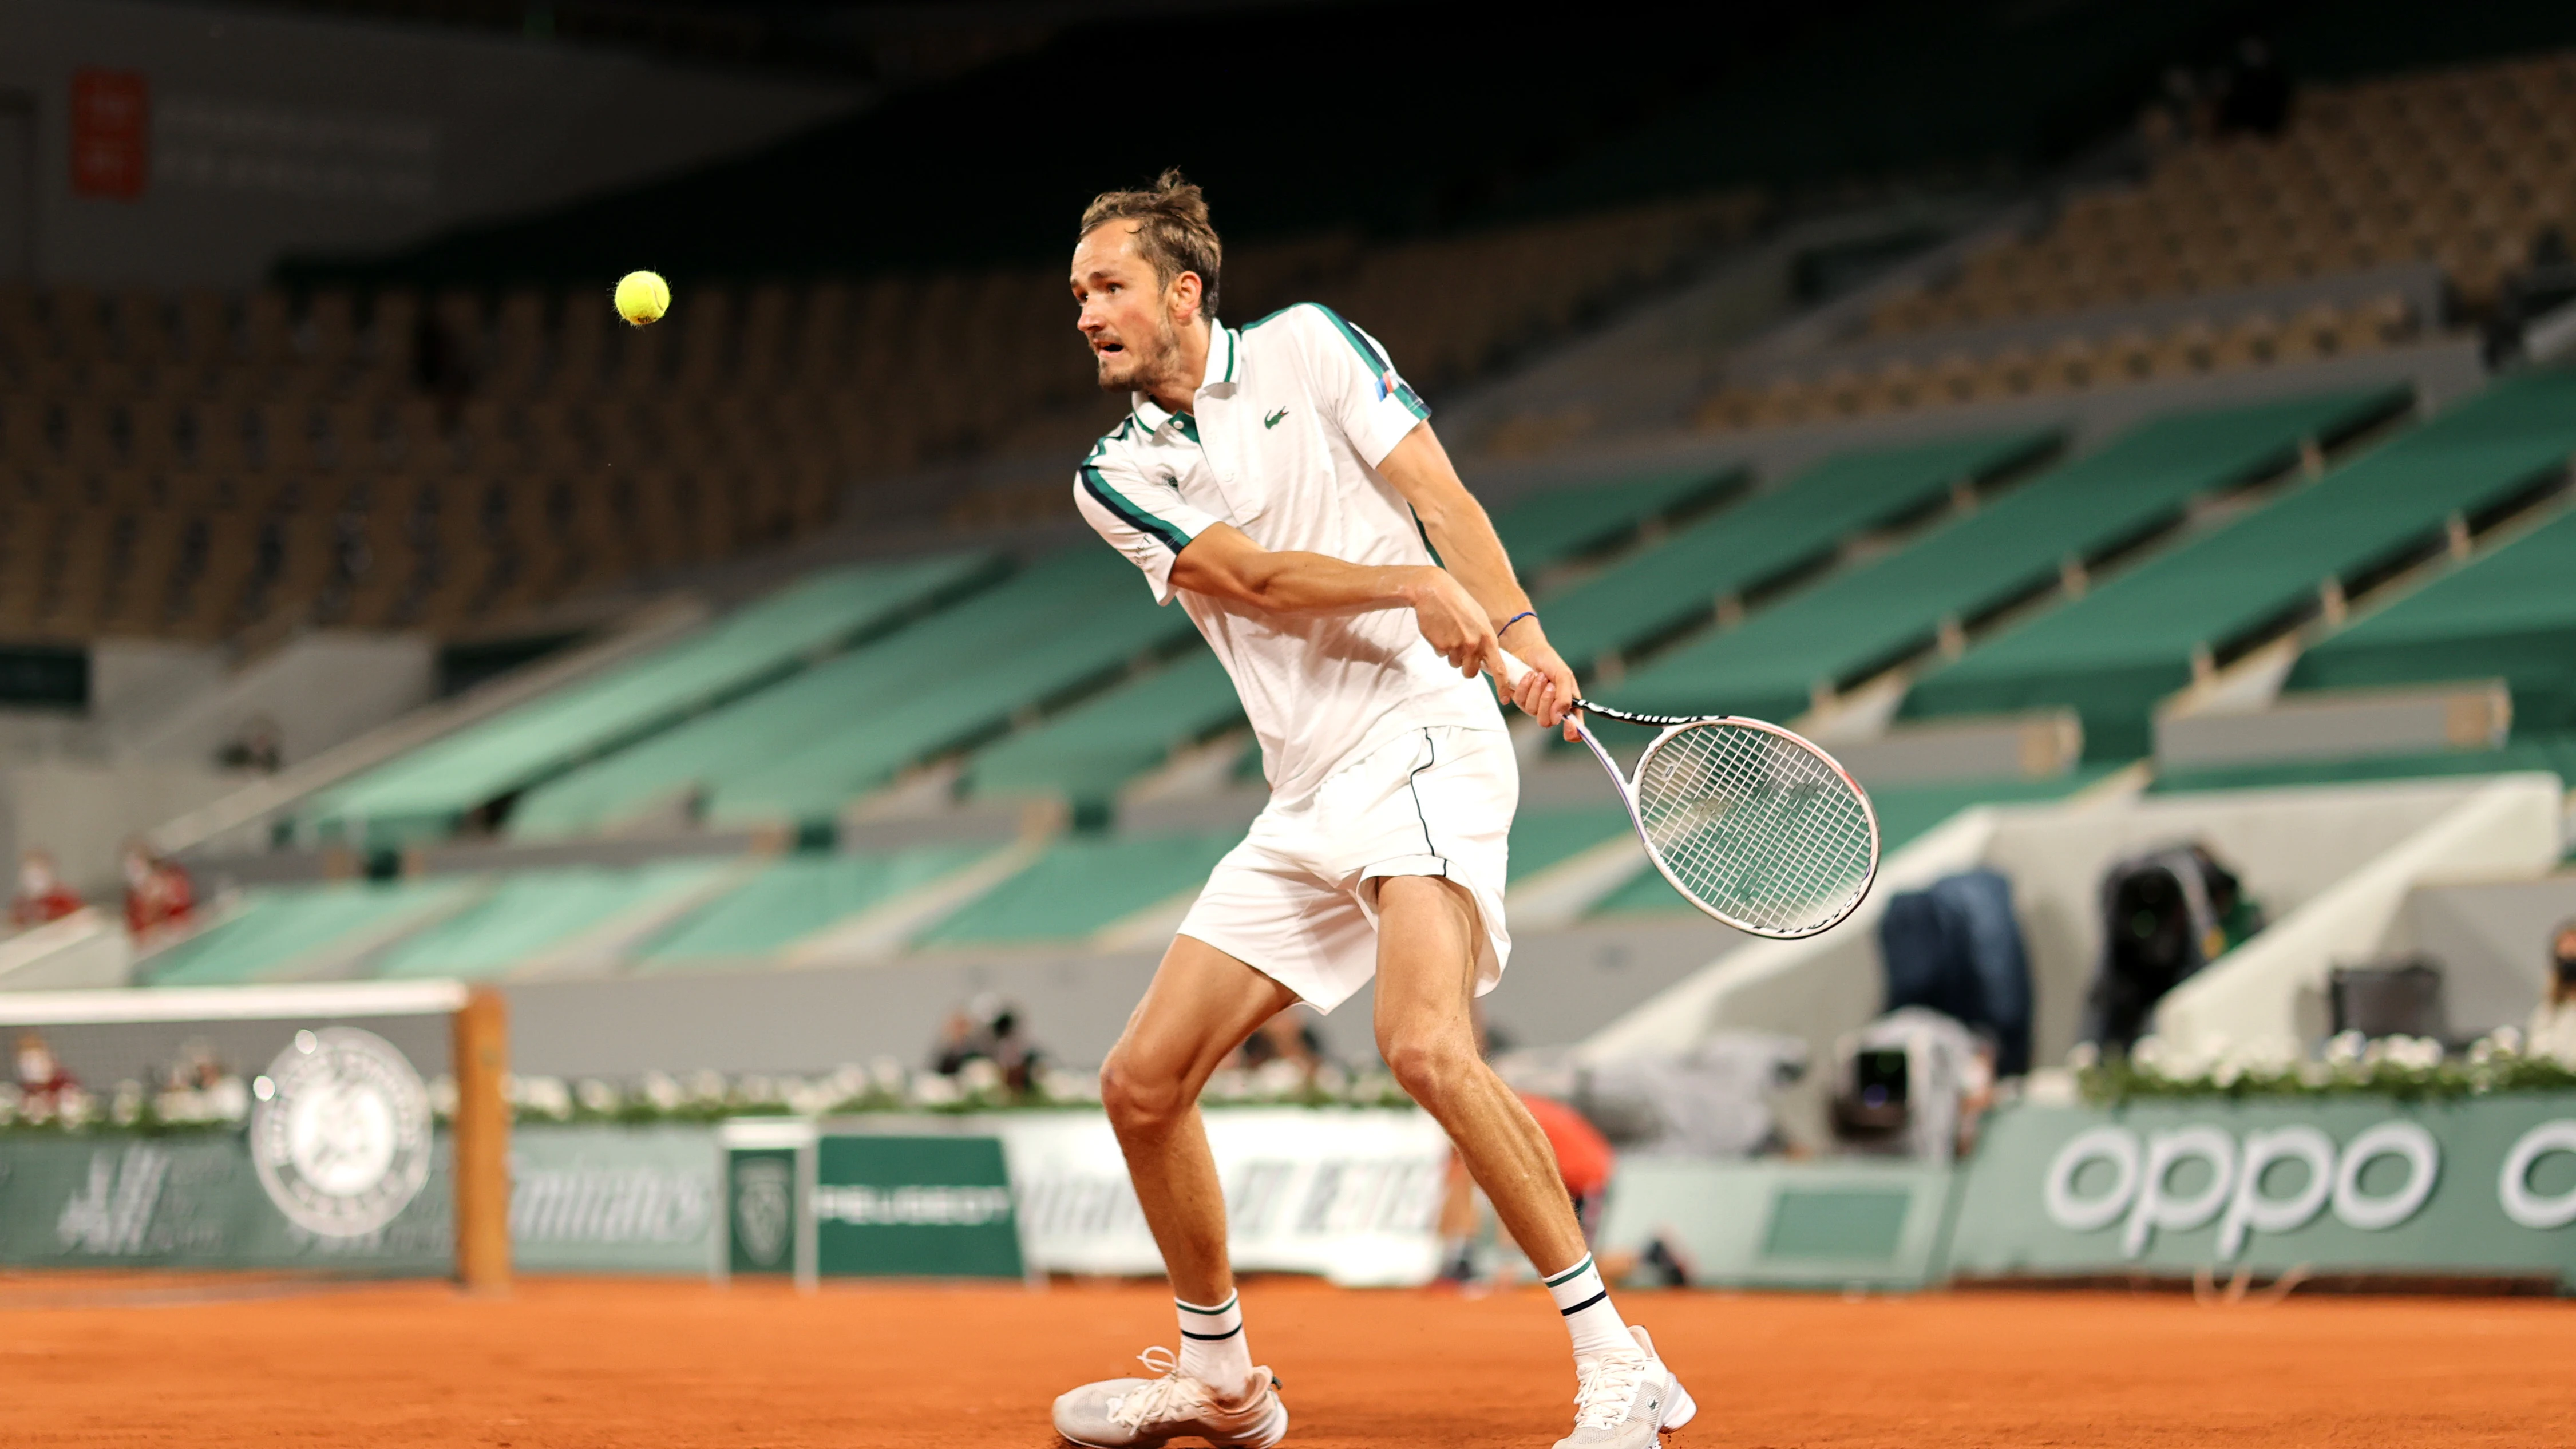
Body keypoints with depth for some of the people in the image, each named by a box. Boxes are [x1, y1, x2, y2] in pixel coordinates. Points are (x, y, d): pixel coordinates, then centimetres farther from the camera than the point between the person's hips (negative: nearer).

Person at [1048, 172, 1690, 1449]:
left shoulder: (1304, 346, 4)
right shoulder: (1116, 476, 12)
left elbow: (1439, 495, -3)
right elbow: (1246, 574, -4)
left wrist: (1522, 637, -18)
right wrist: (1414, 587, -18)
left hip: (1422, 740, -6)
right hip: (1303, 804, 6)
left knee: (1424, 1045, -28)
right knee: (1143, 1082, 5)